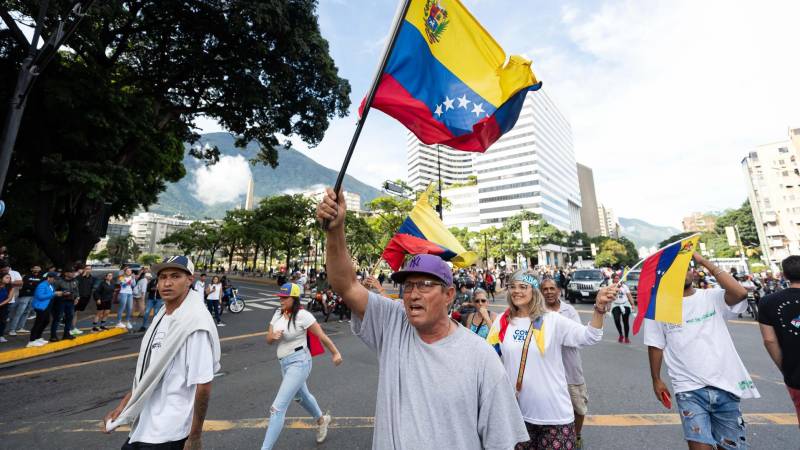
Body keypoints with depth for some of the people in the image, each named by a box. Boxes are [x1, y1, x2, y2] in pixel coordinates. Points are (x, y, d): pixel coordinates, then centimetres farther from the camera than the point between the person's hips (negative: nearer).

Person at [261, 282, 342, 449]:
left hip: (298, 363, -9)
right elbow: (268, 340, 7)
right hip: (285, 363, 9)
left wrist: (335, 353, -7)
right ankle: (321, 420, 54)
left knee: (277, 408, -12)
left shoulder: (302, 315, -20)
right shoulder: (278, 314, 2)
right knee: (301, 396, 28)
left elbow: (321, 335, -14)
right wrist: (273, 336, -17)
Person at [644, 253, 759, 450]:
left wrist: (703, 261, -16)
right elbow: (655, 346, 4)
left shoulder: (712, 297, 1)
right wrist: (656, 380, 6)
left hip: (725, 386, 2)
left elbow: (740, 293, -21)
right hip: (689, 390, -2)